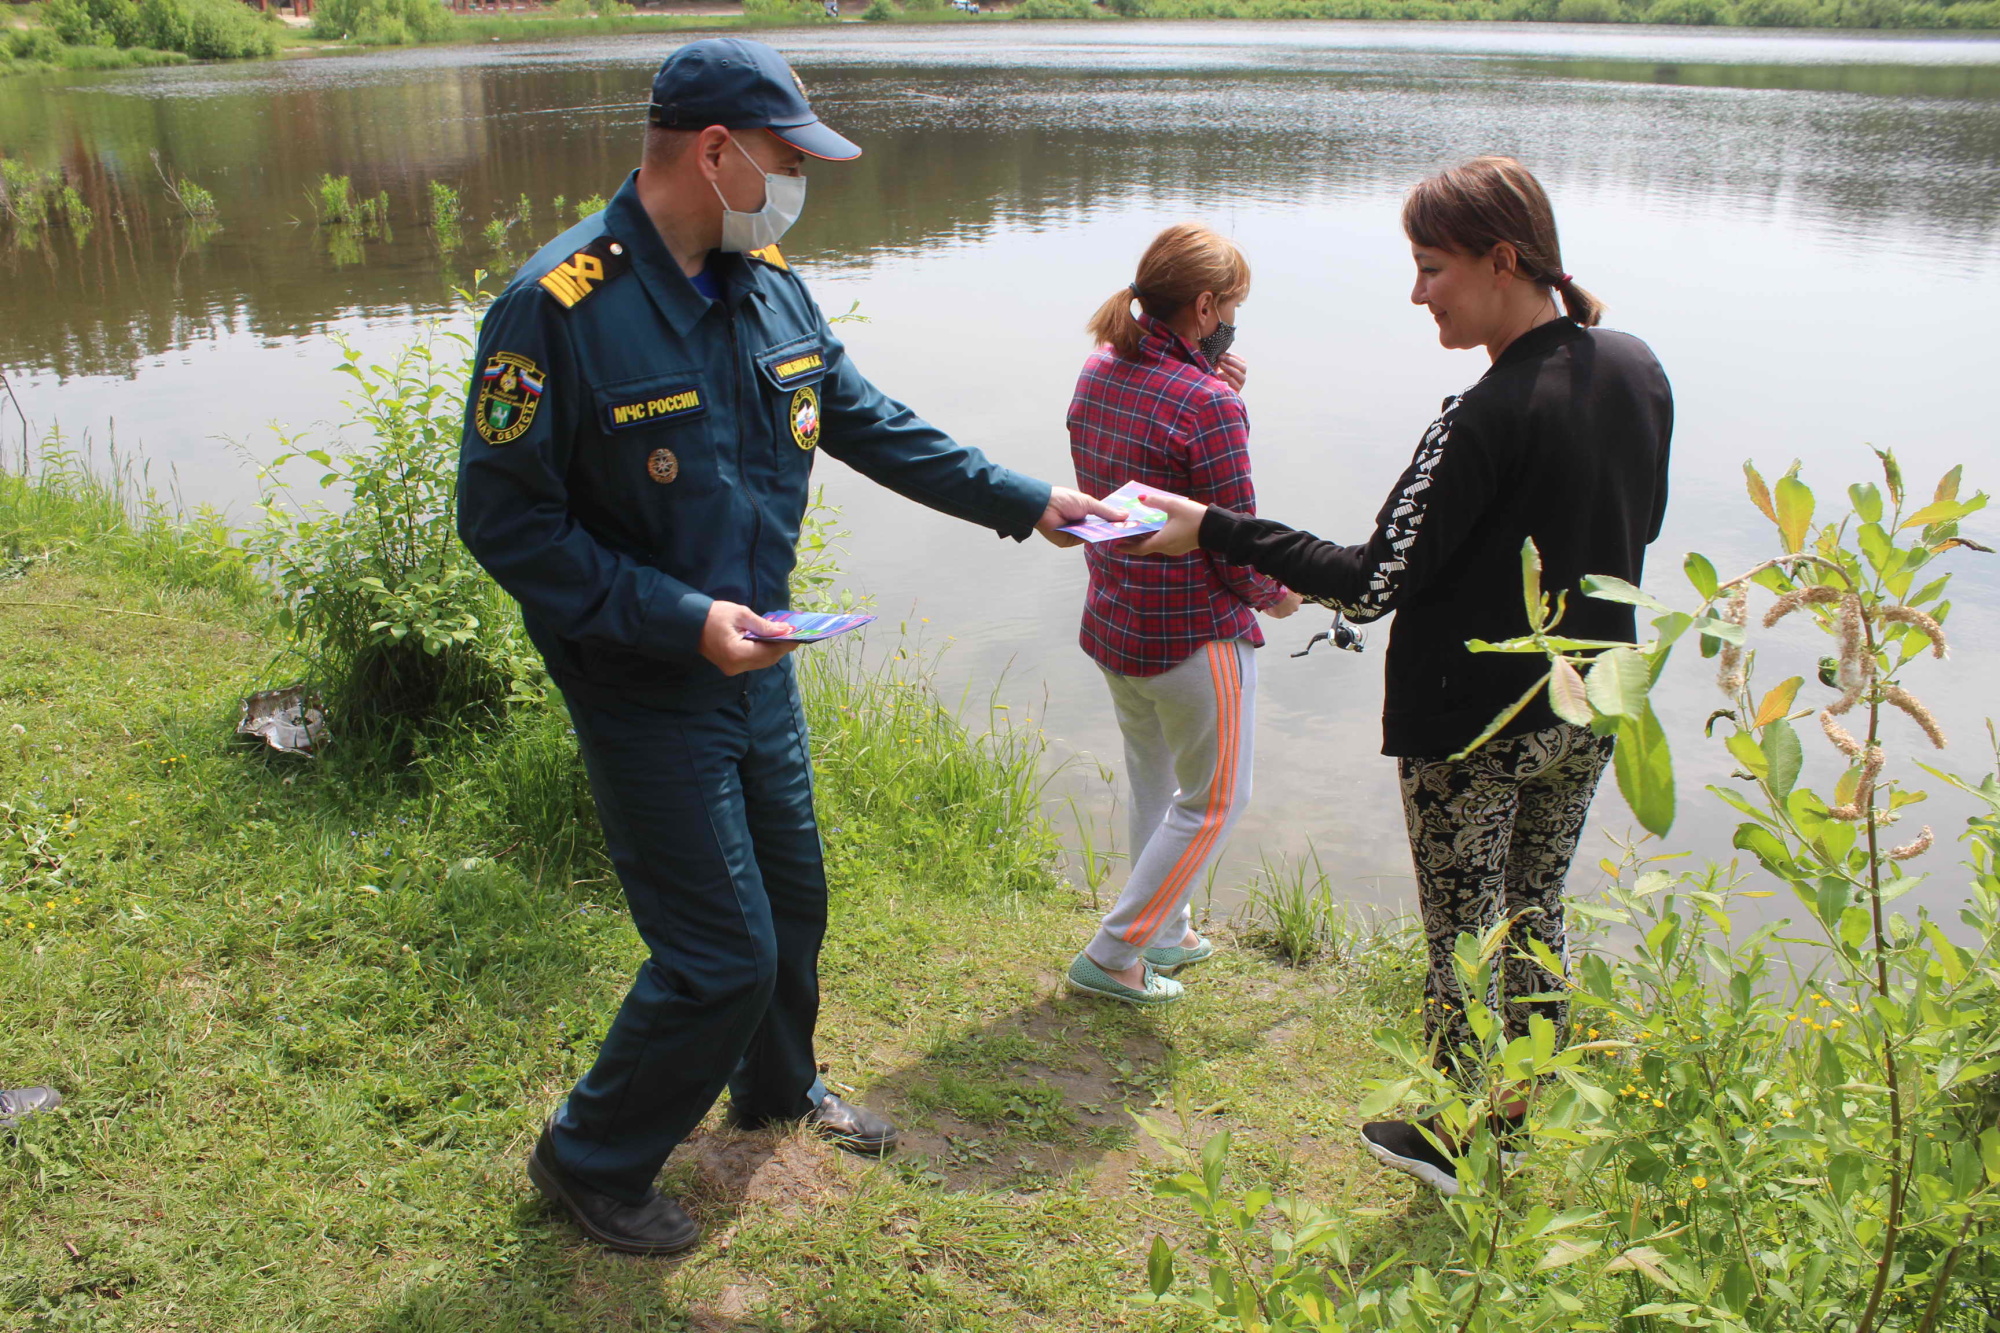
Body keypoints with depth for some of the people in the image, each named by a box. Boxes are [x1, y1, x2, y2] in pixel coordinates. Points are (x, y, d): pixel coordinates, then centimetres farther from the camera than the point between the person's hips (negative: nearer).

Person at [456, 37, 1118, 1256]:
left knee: (794, 896, 22)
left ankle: (779, 1087, 50)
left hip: (760, 667, 8)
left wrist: (1024, 502, 9)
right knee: (724, 955, -3)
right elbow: (505, 520, -20)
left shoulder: (769, 286, 1)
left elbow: (871, 423, 12)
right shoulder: (557, 309, -22)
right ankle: (591, 1161, 23)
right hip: (646, 692, -7)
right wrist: (681, 620, -25)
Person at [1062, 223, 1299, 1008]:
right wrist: (1274, 595, 3)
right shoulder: (1208, 405, -22)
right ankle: (1112, 956, 14)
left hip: (1111, 624, 8)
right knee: (1213, 803, 11)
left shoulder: (1098, 373, 1)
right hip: (1195, 635, -8)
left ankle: (1165, 935, 39)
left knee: (1152, 786, 24)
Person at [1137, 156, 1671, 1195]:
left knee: (1461, 937, 11)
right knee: (1534, 916, 23)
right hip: (1586, 717, 8)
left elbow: (1370, 583, -25)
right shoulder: (1637, 371, -2)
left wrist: (1216, 532, -21)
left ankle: (1456, 1141, 29)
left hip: (1474, 728, -7)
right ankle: (1521, 1123, 39)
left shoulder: (1486, 420, -25)